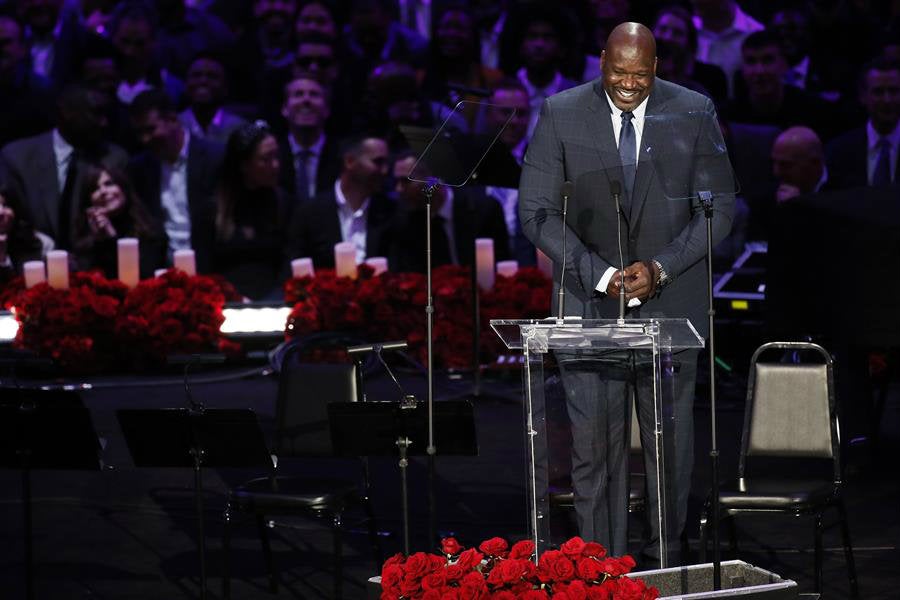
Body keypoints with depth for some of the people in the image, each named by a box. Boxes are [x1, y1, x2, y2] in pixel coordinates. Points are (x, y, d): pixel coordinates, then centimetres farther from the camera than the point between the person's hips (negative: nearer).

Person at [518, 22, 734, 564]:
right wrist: (600, 274, -13)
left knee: (670, 444, 5)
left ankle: (665, 563, 15)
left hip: (670, 301, 1)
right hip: (589, 302, 0)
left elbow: (719, 208, 1)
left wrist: (660, 268, -12)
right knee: (595, 446, -3)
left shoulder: (695, 114, 0)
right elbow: (537, 211, -2)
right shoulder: (562, 114, -1)